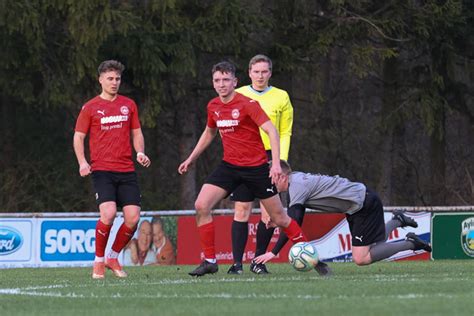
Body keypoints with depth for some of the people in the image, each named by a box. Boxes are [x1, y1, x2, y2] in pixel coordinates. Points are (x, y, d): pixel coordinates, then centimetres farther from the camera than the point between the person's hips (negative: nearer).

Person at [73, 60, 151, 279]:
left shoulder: (129, 105, 12)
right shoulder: (90, 108, 3)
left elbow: (136, 133, 19)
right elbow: (78, 137, 6)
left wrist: (140, 152, -1)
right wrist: (82, 162, -10)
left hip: (126, 171, 4)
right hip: (102, 170, -4)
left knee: (133, 217, -6)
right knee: (108, 213, -21)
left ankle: (113, 258, 16)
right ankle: (98, 261, -3)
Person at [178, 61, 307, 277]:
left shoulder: (247, 104, -14)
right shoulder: (213, 107, 5)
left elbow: (271, 131, -20)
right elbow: (209, 133, 25)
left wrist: (276, 163, -30)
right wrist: (191, 158, 27)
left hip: (256, 167, -5)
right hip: (229, 167, 5)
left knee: (279, 218, 1)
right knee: (201, 206, -13)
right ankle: (209, 261, -5)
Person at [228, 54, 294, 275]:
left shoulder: (281, 97, 8)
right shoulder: (238, 95, 7)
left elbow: (285, 133, 8)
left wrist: (281, 161, -3)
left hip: (269, 158, 0)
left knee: (270, 213, -4)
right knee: (242, 211, -3)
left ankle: (258, 261, 8)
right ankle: (237, 262, 0)